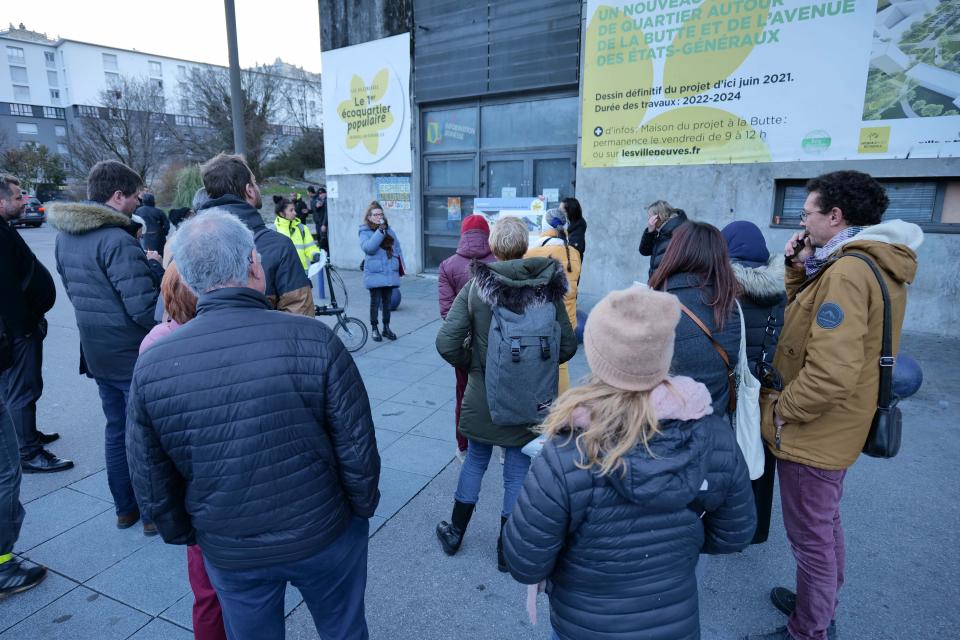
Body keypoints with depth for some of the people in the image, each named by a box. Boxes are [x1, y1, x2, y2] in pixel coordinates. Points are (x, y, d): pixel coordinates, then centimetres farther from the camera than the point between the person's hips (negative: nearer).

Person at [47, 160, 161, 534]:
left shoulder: (65, 236, 5)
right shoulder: (117, 241, -23)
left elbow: (74, 290, 15)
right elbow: (145, 309, -26)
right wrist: (155, 269, -8)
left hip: (97, 351, 8)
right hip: (134, 354, -8)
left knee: (116, 429, 19)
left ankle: (125, 508, 33)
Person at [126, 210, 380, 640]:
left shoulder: (151, 366, -15)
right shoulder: (313, 340, -23)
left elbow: (152, 483, -4)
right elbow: (358, 450, -17)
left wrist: (185, 536, 13)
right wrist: (363, 507, 1)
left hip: (229, 555, 2)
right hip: (325, 537, -1)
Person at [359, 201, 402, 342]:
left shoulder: (389, 230, 9)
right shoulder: (365, 232, -3)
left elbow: (397, 247, 15)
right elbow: (368, 247, -21)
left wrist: (400, 265, 13)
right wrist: (380, 231, -22)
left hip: (390, 272, 4)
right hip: (374, 274, -4)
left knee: (387, 301, 12)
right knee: (375, 301, 1)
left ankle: (386, 328, 24)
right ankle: (374, 329, 16)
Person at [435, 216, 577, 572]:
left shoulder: (475, 286, -13)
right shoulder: (547, 287, -9)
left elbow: (446, 343, -17)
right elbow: (567, 346, -4)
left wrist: (470, 364, 2)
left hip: (482, 396, 0)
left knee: (475, 462, 20)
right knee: (518, 472, 14)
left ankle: (455, 533, 38)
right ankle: (507, 550, 30)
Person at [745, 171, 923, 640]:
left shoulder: (847, 272, -26)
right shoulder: (870, 264, 7)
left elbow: (830, 373, -32)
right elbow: (808, 313, 15)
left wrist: (778, 410, -18)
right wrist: (798, 266, 2)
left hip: (815, 430, -10)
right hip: (833, 426, 11)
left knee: (810, 538, 7)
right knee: (825, 524, 25)